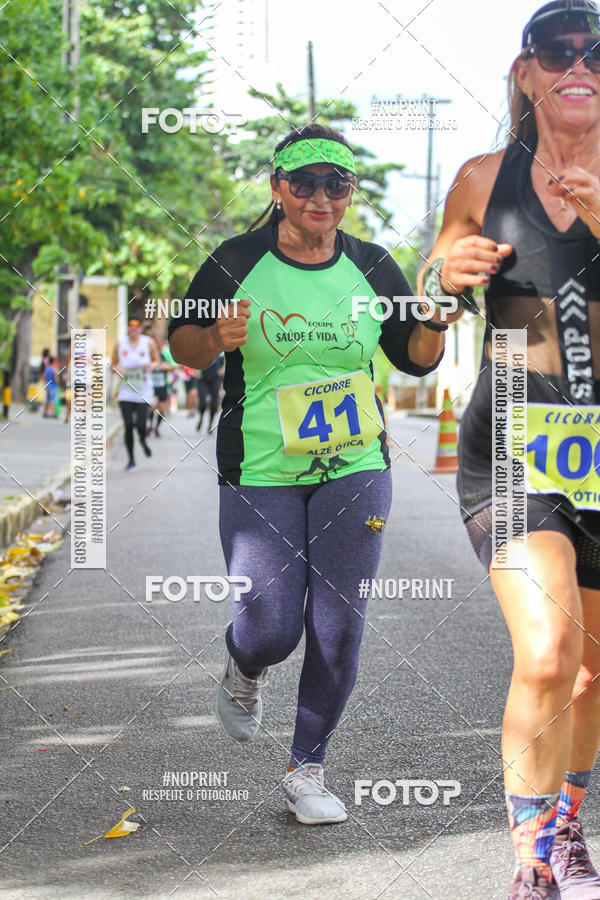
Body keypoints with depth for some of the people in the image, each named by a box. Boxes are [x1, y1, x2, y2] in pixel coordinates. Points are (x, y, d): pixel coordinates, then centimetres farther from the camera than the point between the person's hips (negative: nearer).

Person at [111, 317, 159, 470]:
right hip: (126, 392, 1)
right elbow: (113, 365, 12)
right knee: (128, 425, -5)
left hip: (143, 392, -1)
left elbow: (156, 361, 12)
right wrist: (117, 369, -11)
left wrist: (151, 365, -11)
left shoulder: (148, 343, 2)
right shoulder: (120, 344, 4)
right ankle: (131, 459, 8)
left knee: (141, 425, -8)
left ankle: (143, 441, 29)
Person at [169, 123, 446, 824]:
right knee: (270, 632, -6)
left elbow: (416, 358, 12)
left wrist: (438, 323, -10)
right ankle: (244, 670, 33)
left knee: (337, 628, -1)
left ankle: (307, 768, 18)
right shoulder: (237, 263, -4)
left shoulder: (371, 266, 4)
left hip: (355, 471, 2)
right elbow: (182, 345, 4)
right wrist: (218, 338, -18)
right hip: (260, 476, -2)